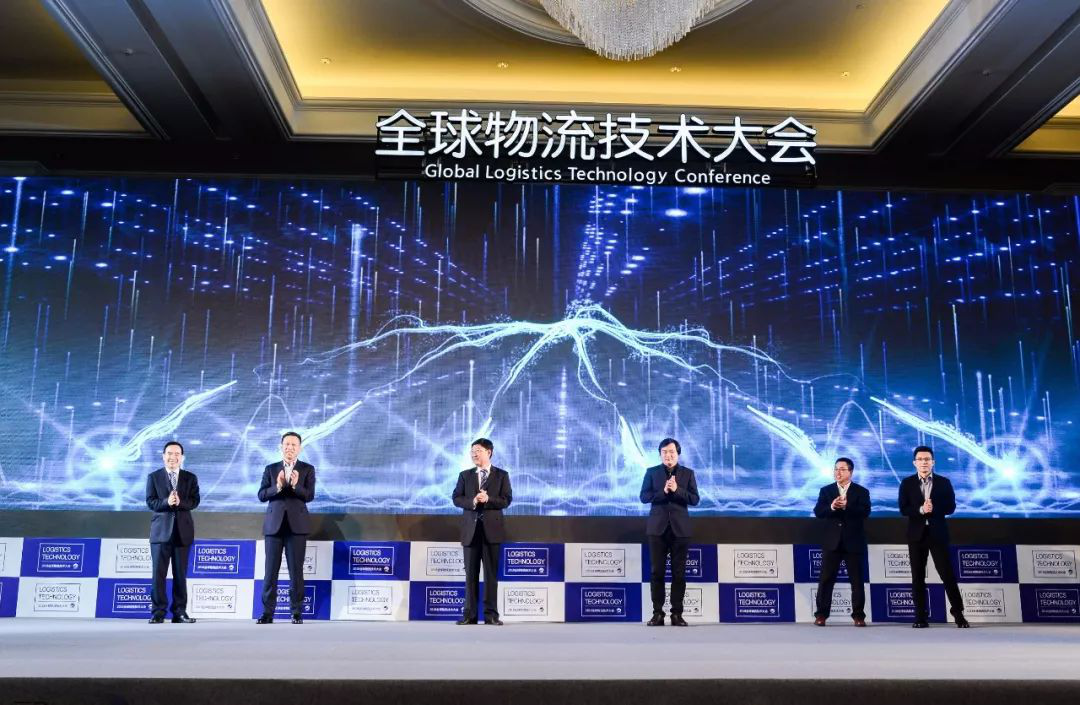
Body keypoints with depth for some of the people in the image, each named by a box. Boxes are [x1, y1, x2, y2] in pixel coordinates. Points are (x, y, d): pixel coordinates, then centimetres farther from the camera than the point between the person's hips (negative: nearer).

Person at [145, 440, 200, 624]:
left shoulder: (190, 478, 8)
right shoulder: (153, 477, 7)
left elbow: (195, 501, -1)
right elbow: (150, 502, -2)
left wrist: (180, 502, -20)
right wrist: (166, 502, -21)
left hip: (183, 530, 1)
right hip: (161, 530, -1)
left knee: (180, 574, 4)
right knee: (158, 573, -2)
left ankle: (179, 612, 9)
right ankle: (158, 612, 5)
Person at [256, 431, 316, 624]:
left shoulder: (307, 469, 5)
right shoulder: (271, 469, 10)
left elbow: (309, 496, -6)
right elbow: (261, 495, 0)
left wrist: (295, 485, -24)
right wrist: (278, 487, -17)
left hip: (296, 525, -1)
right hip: (274, 524, 1)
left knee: (296, 570, 0)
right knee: (271, 570, 2)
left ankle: (297, 612, 6)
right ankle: (268, 612, 8)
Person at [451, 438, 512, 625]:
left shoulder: (502, 475, 5)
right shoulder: (465, 475, 11)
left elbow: (506, 500, -3)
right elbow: (457, 498, 3)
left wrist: (487, 499, -19)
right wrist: (473, 501, -16)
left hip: (492, 528, -2)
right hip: (471, 528, 2)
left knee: (491, 572, 1)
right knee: (471, 573, 4)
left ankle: (491, 614, 5)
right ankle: (470, 614, 8)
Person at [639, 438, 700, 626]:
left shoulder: (688, 473, 7)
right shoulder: (651, 472, 7)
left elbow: (695, 499, 0)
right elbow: (644, 497, -1)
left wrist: (677, 489, -14)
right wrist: (663, 491, -16)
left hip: (679, 528, 0)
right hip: (658, 527, 0)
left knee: (679, 572, 1)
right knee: (657, 571, 0)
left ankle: (677, 614, 7)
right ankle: (658, 613, 5)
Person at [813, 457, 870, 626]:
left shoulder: (861, 491, 4)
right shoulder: (826, 490, 8)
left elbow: (865, 512, -12)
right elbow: (818, 512, -4)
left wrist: (847, 506, -27)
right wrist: (832, 507, -23)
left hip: (853, 542, -1)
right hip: (832, 542, 1)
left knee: (857, 580, 3)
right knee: (826, 579, 1)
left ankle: (858, 615, 12)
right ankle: (821, 614, 5)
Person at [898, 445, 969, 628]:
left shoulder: (944, 482, 4)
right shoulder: (907, 483, 4)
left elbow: (951, 507, -2)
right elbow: (903, 509, -4)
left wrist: (933, 508, -18)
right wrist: (921, 510, -21)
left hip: (938, 534, -1)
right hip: (917, 534, 1)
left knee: (947, 573, -2)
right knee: (918, 576, 2)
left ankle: (958, 614, 10)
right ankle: (921, 617, 7)